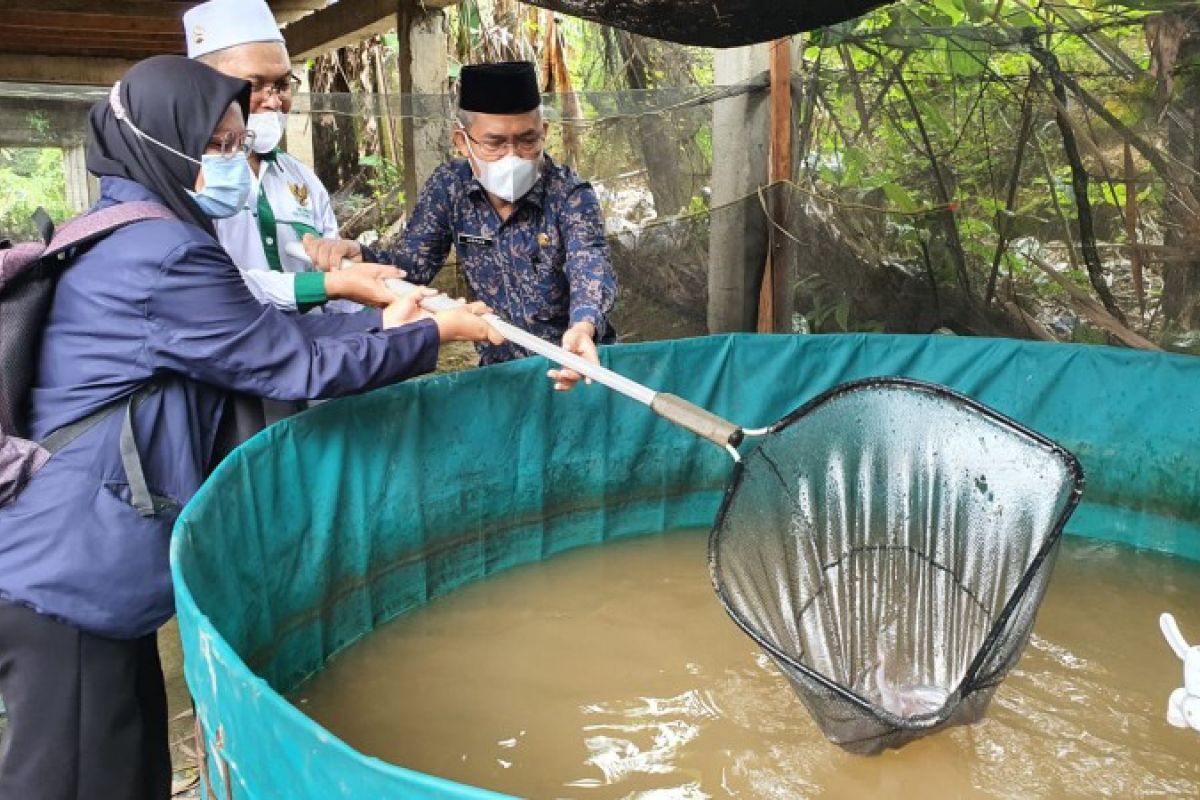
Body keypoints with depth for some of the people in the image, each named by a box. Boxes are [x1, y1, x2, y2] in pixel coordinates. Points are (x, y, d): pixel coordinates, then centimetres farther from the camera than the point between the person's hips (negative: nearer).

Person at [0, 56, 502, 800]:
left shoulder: (132, 236, 12)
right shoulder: (164, 254, -20)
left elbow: (262, 331, 12)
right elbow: (297, 364, -16)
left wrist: (380, 321, 12)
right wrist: (432, 334, -5)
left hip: (75, 556, 10)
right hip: (67, 570, -10)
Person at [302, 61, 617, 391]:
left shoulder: (570, 194, -14)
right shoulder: (447, 187, -5)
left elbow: (591, 268, -28)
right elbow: (414, 263, -1)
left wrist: (583, 328, -51)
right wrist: (358, 256, -23)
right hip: (499, 368, 2)